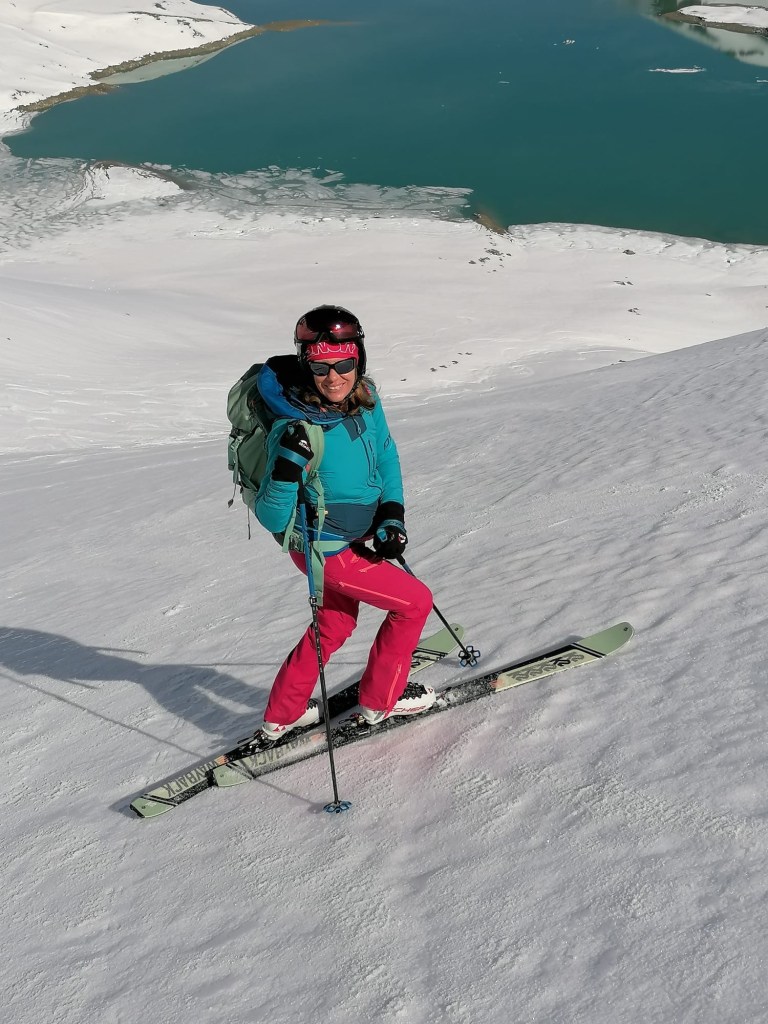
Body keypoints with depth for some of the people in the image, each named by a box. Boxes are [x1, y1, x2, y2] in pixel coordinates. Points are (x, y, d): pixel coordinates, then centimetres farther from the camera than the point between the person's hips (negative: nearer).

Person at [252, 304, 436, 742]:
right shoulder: (297, 429, -32)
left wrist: (392, 514, -4)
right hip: (329, 552, -8)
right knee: (415, 602, 5)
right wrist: (288, 468, -46)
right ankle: (381, 698, 25)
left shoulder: (364, 398, -12)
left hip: (356, 538, 8)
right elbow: (272, 519, -29)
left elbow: (385, 454, 7)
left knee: (336, 625, 25)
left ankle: (282, 716, 41)